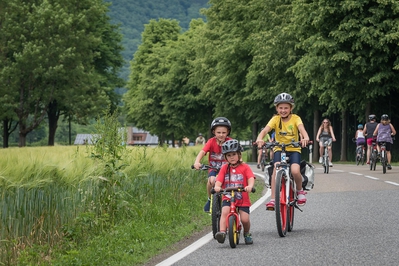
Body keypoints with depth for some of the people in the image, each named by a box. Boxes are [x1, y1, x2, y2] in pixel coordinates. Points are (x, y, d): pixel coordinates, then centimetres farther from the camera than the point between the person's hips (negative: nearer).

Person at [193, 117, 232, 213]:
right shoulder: (211, 142, -14)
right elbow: (202, 151, -27)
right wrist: (197, 162, -45)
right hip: (213, 168, 0)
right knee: (211, 180, -28)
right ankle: (210, 199, -1)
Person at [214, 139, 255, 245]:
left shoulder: (244, 167, 2)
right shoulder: (225, 168, 7)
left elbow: (251, 178, -13)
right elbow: (219, 180, -4)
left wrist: (250, 186, -35)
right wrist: (217, 187, -27)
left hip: (242, 199, -1)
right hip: (228, 198, 1)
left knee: (245, 219, -10)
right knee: (225, 211, -27)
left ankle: (247, 234, 19)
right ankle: (222, 232, -35)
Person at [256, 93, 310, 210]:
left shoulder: (295, 118, -7)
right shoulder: (276, 119, -5)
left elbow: (301, 129, -26)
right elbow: (265, 130, -20)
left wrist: (305, 138, -50)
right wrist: (259, 139, -43)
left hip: (294, 149, -1)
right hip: (279, 149, 1)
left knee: (295, 171, -25)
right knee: (277, 169, -27)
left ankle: (300, 190, 7)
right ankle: (272, 199, -23)